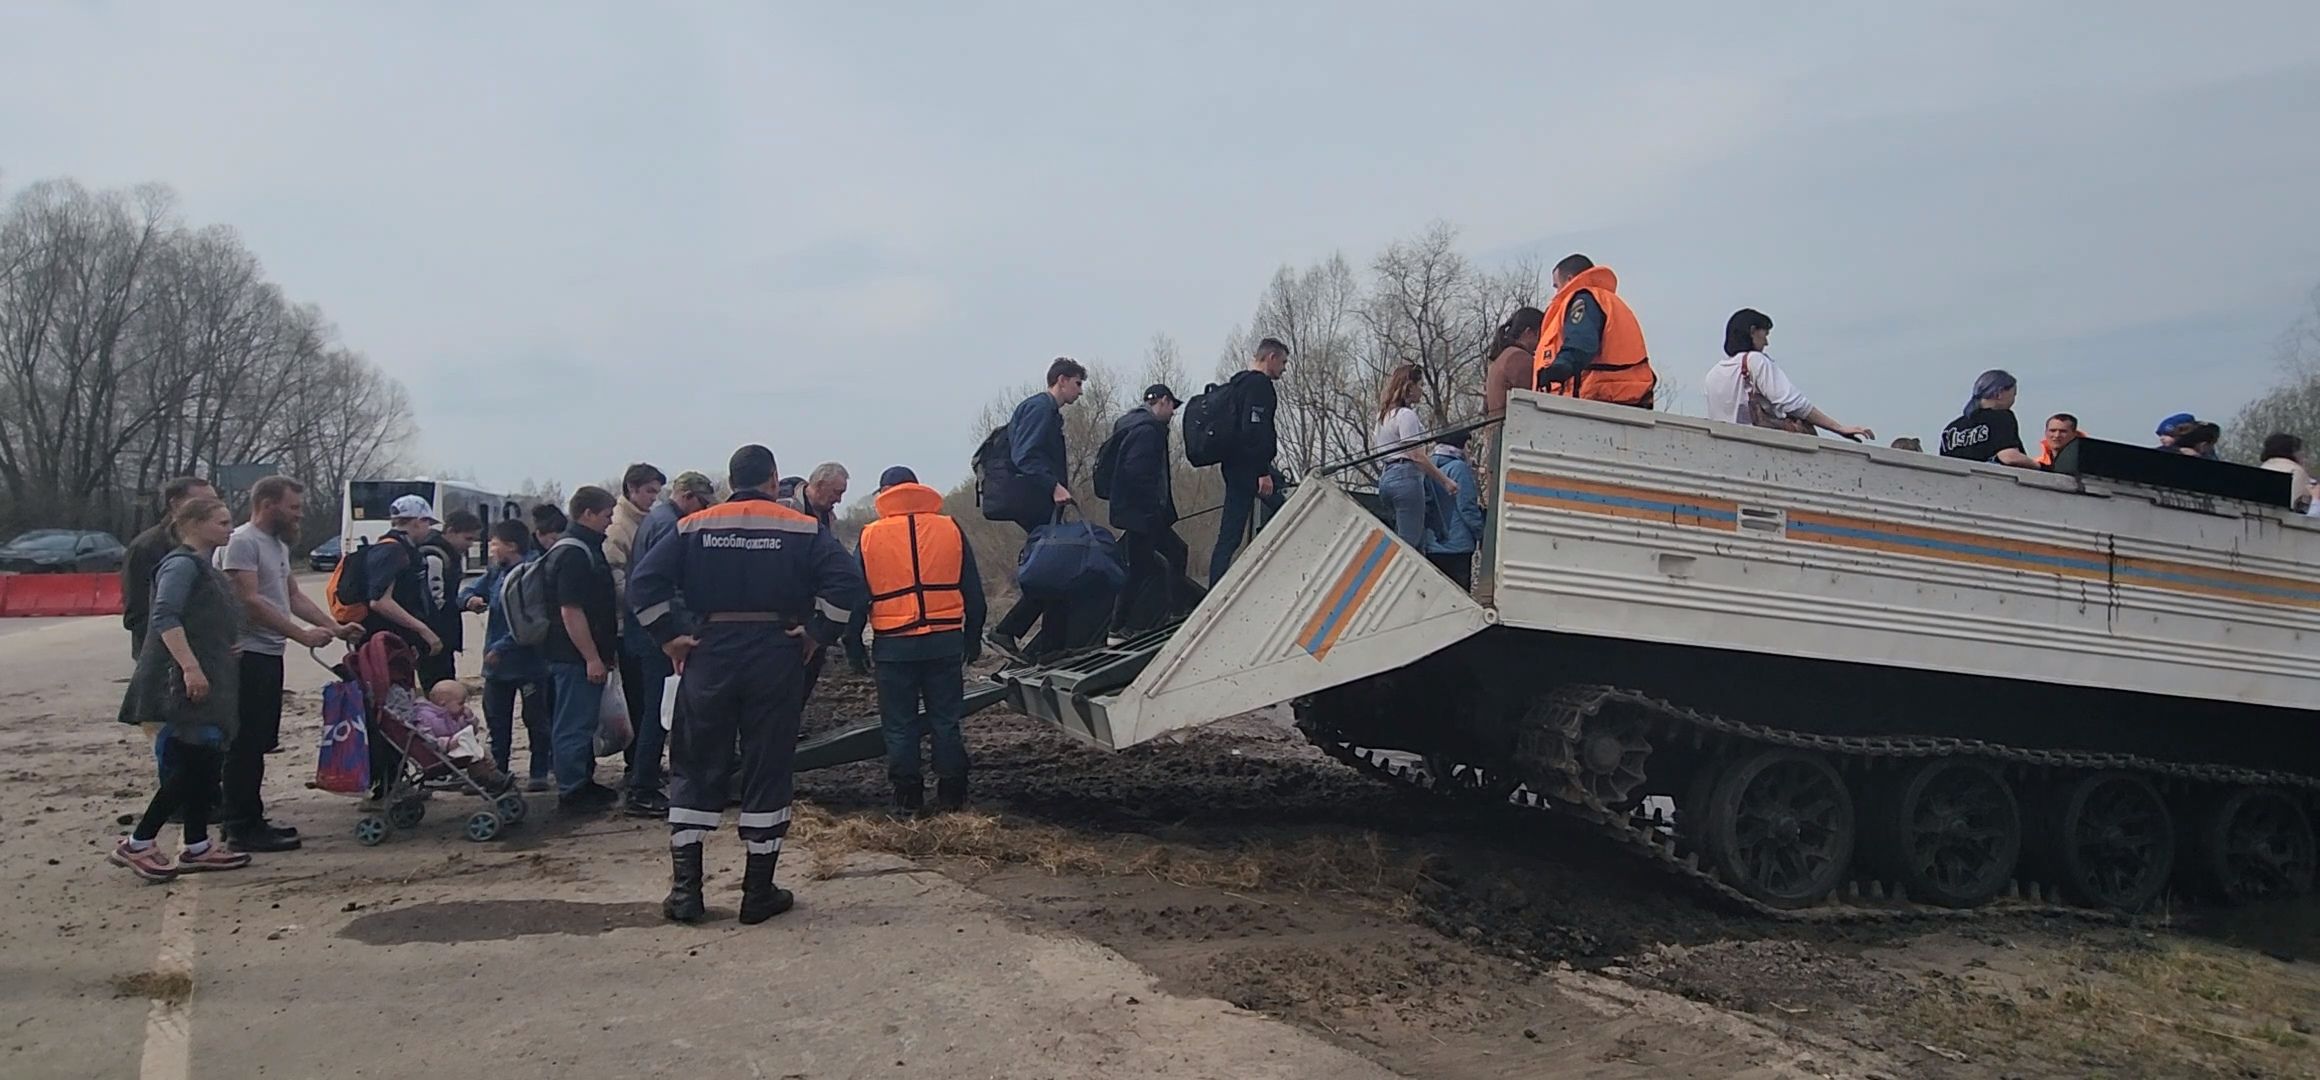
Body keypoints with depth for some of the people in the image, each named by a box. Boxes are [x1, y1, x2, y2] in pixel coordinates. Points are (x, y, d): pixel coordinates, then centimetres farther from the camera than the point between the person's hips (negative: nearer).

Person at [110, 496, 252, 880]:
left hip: (208, 681, 10)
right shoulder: (182, 564, -11)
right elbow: (165, 618, -23)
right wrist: (190, 667, -30)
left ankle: (196, 848, 15)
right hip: (185, 683, -10)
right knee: (193, 764, -10)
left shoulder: (204, 567, 19)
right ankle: (137, 844, -2)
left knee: (205, 765, 10)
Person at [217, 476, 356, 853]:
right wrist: (302, 634, -23)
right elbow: (250, 601, -21)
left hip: (270, 655, 10)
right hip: (248, 655, -10)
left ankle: (246, 821, 22)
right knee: (246, 745, -6)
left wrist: (335, 628, 10)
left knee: (258, 744, 14)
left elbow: (293, 596, 20)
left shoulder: (278, 544, 17)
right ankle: (243, 828, -2)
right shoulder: (242, 542, -13)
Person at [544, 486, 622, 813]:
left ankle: (584, 783, 28)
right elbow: (570, 611, -23)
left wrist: (606, 651, 23)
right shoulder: (573, 554, -18)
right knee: (575, 725, -3)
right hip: (575, 657, -11)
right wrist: (592, 658, -22)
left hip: (586, 655, 11)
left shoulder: (587, 548, 15)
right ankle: (571, 793, 4)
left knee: (584, 722, 18)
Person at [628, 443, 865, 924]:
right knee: (767, 771, 6)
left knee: (695, 769, 11)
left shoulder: (694, 528, 5)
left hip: (710, 655, 1)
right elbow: (846, 581, -12)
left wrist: (668, 637, 1)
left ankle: (685, 889, 9)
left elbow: (644, 580, -4)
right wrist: (816, 633, -4)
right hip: (775, 655, -1)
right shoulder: (802, 530, 0)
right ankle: (759, 893, 11)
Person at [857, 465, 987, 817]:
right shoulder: (951, 529, 3)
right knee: (946, 721, 10)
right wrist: (973, 638, 17)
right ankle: (951, 793, 13)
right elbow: (973, 592, 8)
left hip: (894, 645, -1)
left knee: (900, 725, 7)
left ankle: (907, 797, 10)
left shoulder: (870, 537, 0)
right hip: (946, 642, 2)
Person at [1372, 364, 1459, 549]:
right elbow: (1417, 456, -15)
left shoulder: (1384, 415, 19)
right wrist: (1445, 481, -11)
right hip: (1406, 476, -9)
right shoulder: (1406, 415, -9)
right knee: (1410, 543, -10)